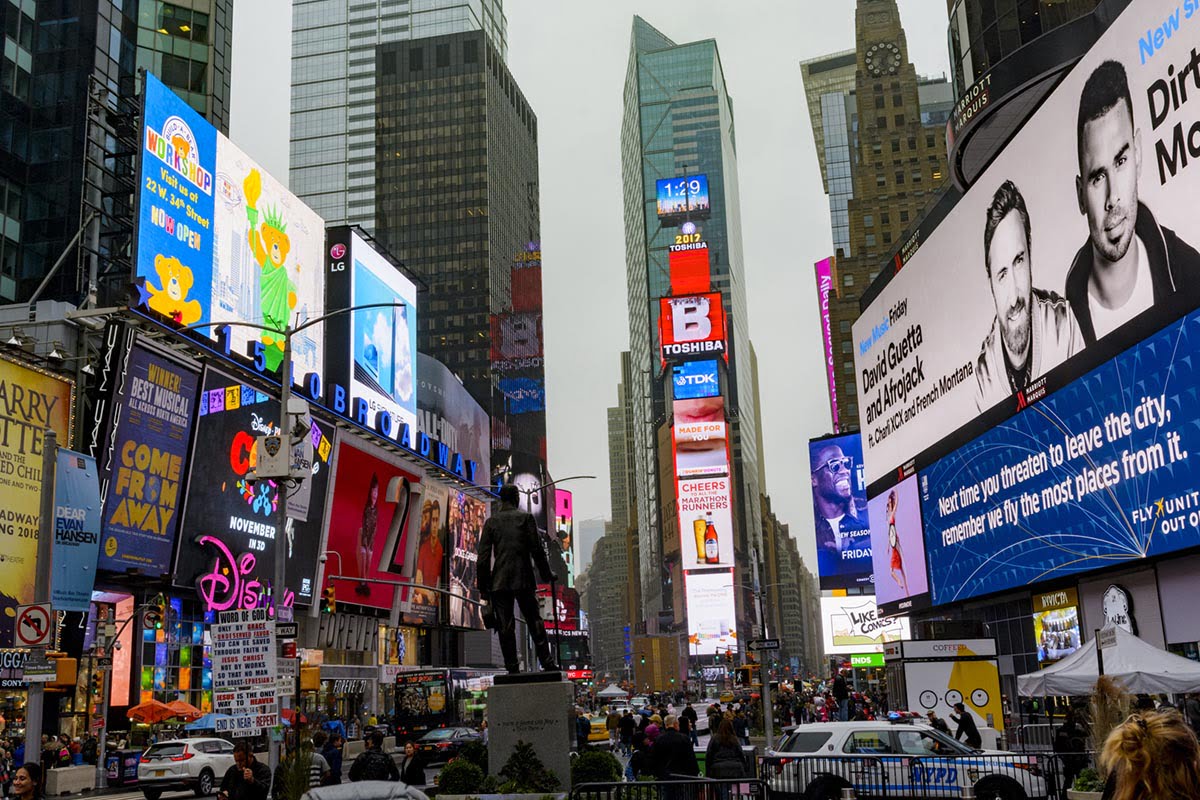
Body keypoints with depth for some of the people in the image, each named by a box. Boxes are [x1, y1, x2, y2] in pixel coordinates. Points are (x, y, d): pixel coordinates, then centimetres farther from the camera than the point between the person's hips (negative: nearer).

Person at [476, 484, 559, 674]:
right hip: (523, 579, -1)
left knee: (505, 626, 2)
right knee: (534, 622, 7)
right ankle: (547, 663, 5)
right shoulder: (525, 517, 2)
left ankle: (512, 668, 1)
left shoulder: (491, 522, 6)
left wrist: (483, 589, 7)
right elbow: (536, 549, -2)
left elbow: (483, 557, 2)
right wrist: (547, 574, 10)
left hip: (499, 581, 1)